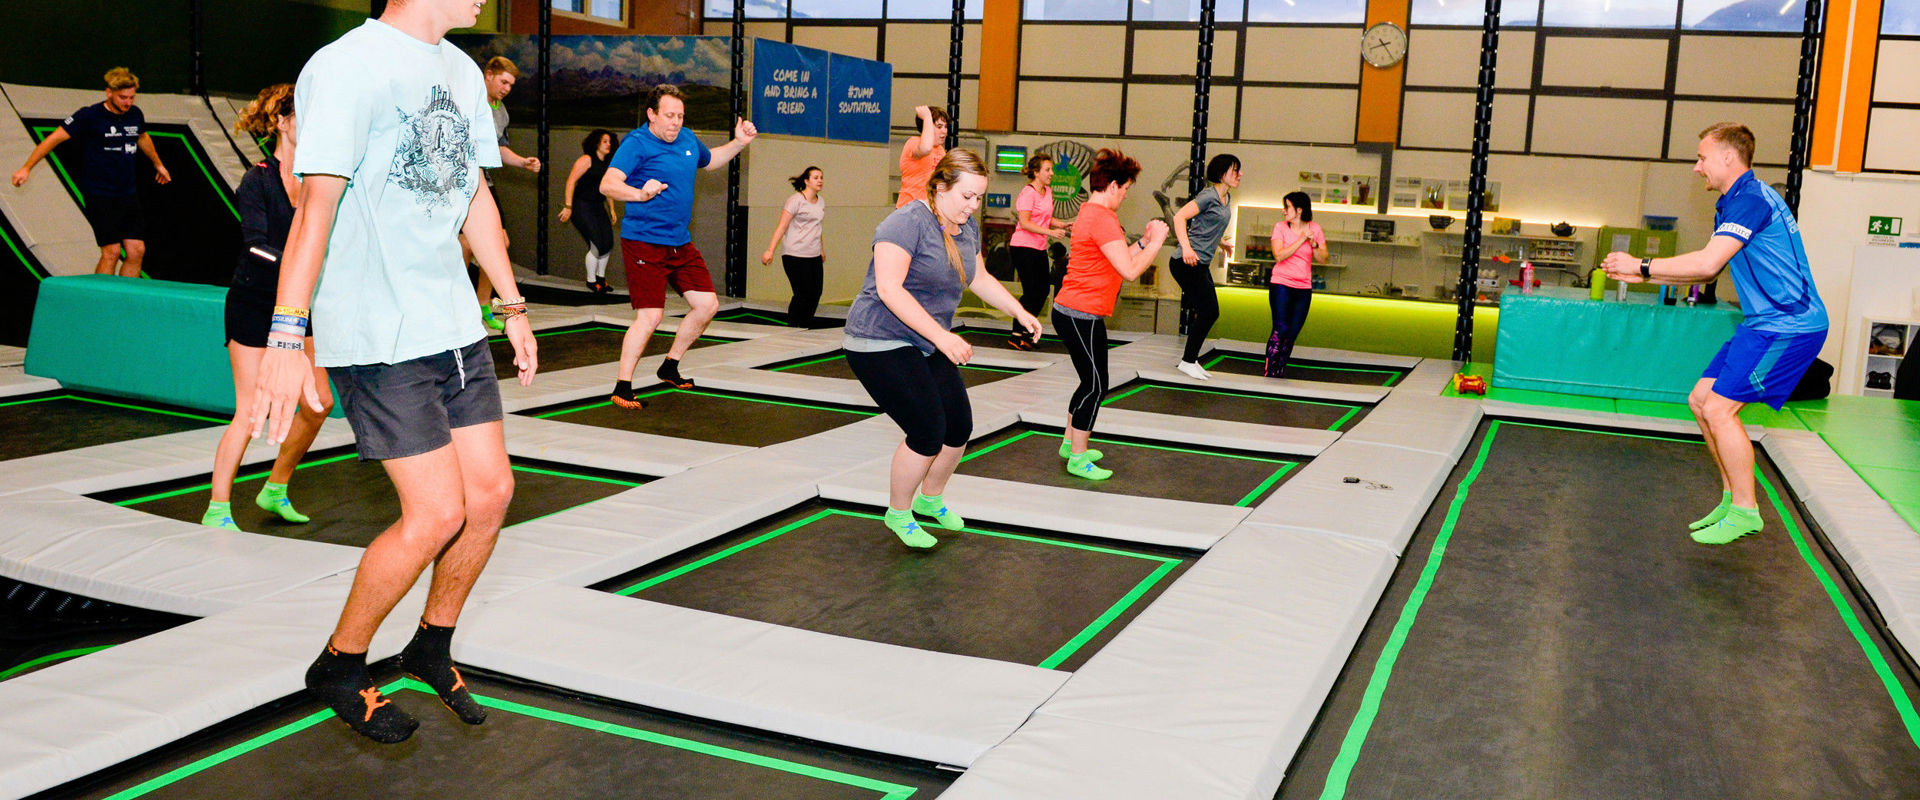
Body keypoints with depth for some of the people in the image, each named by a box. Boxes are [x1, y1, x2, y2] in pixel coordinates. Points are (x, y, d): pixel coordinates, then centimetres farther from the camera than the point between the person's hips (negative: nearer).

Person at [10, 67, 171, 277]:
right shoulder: (90, 116, -10)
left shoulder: (135, 114, 7)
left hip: (128, 194, 6)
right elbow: (55, 138, -7)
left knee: (136, 251, 0)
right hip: (99, 195, -6)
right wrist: (26, 168, -8)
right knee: (111, 252, -10)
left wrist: (158, 164, 44)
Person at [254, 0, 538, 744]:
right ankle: (337, 668, 16)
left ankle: (431, 647, 30)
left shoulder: (461, 70, 13)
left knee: (490, 489, 7)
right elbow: (316, 204, -20)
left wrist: (513, 307, 22)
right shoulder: (345, 68, -13)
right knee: (437, 514, -8)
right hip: (377, 338, -8)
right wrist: (287, 339, -25)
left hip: (454, 325, 8)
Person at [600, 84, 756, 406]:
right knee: (650, 316, -13)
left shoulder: (687, 139, 10)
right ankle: (622, 388, -1)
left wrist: (739, 143, 18)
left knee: (707, 305, 8)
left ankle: (670, 367, 26)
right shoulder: (636, 143, -13)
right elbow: (607, 184, -25)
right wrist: (638, 193, -43)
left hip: (681, 243, 8)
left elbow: (709, 160, 33)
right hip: (644, 243, -8)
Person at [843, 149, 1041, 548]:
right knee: (929, 432, -13)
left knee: (960, 427, 7)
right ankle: (898, 514, 10)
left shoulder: (967, 227, 7)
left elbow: (980, 278, 22)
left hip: (927, 346, 9)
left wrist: (1020, 312, 9)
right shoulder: (908, 222, -20)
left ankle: (930, 499, 33)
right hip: (881, 344, -8)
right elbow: (888, 288, -28)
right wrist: (942, 336, -33)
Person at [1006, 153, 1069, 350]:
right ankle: (1015, 335, 2)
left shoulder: (1048, 191, 13)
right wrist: (1050, 232, -25)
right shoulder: (1028, 192, -14)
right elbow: (1025, 223, -20)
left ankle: (1025, 331, 18)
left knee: (1043, 289, 7)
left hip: (1040, 248, 9)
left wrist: (1061, 225, 8)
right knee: (1031, 293, -8)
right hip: (1023, 247, -9)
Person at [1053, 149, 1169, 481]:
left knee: (1091, 381, 20)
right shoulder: (1103, 218, -18)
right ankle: (1078, 460, 4)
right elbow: (1129, 270, -23)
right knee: (1096, 386, -3)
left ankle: (1070, 444, 31)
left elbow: (1116, 260, 20)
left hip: (1069, 312, 11)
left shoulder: (1089, 213, 16)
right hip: (1083, 315, -11)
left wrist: (1144, 240, 11)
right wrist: (1156, 241, -11)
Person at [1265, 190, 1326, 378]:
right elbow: (1279, 256, -14)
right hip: (1281, 284, -3)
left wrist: (1313, 243, -15)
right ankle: (1269, 369, -2)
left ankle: (1280, 368, 15)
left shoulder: (1315, 229, 4)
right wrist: (1301, 239, -16)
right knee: (1281, 329, -11)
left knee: (1293, 332, 3)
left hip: (1304, 287, 3)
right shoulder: (1280, 227, -2)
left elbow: (1323, 258, 2)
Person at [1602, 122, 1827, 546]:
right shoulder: (1730, 205, 16)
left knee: (1719, 408, -14)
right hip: (1764, 322, 10)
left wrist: (1641, 266, -16)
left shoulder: (1752, 199, -17)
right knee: (1701, 400, 9)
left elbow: (1707, 263, -26)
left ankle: (1744, 511, -2)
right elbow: (1709, 271, 21)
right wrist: (1642, 275, 14)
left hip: (1789, 327, -10)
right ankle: (1733, 498, 20)